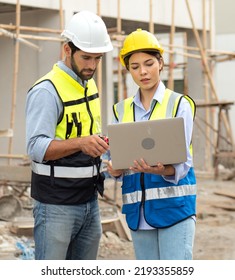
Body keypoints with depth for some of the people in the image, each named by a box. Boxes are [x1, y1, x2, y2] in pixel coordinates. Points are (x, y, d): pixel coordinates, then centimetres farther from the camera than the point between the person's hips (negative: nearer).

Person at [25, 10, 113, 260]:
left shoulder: (90, 85, 13)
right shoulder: (47, 91, -14)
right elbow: (37, 147, -24)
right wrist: (80, 143, -38)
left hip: (89, 201, 8)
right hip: (56, 205, -8)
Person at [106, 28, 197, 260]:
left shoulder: (179, 104, -1)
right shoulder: (121, 110, 12)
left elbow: (182, 163, -9)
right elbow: (115, 160, 10)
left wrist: (162, 170, -31)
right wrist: (115, 169, -14)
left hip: (174, 206, -4)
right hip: (138, 208, 4)